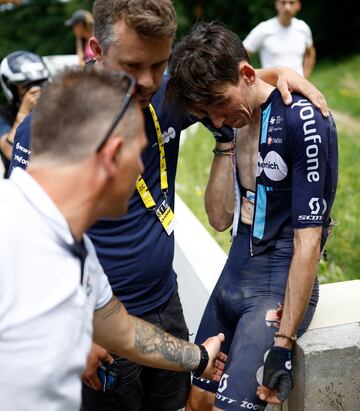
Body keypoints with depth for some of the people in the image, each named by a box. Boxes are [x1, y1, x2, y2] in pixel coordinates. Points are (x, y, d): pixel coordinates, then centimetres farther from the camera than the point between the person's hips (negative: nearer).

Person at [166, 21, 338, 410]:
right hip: (233, 276, 7)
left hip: (280, 288, -7)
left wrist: (283, 343, -19)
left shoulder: (304, 121, -17)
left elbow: (307, 239, -18)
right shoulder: (235, 119, 4)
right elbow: (219, 218, 2)